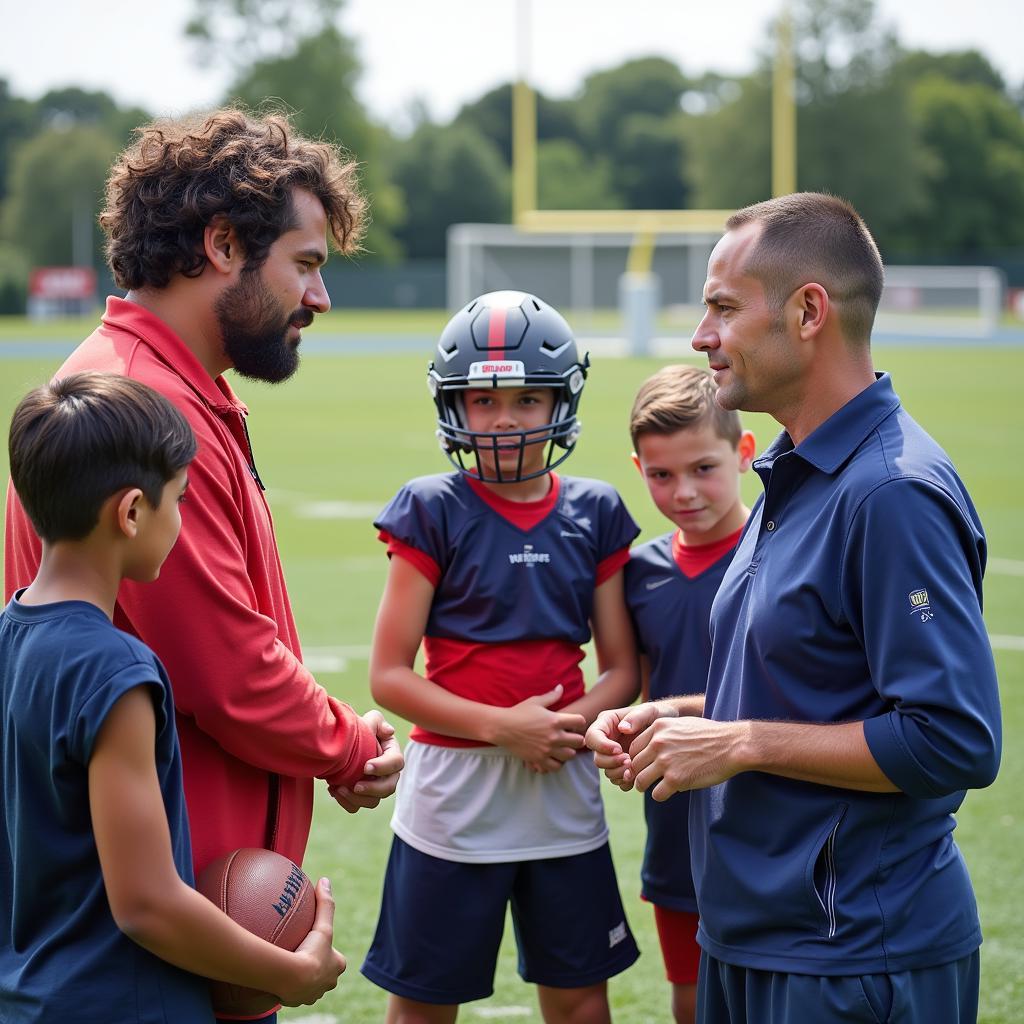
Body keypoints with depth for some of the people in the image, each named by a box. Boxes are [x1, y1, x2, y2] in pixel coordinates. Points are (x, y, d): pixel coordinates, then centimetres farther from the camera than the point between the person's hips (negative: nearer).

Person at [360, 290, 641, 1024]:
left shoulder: (595, 514, 3)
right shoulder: (433, 512, -6)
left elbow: (623, 669, 6)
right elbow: (389, 675, -8)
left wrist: (574, 724, -15)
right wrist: (501, 726, -19)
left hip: (563, 790, 3)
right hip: (454, 788, -3)